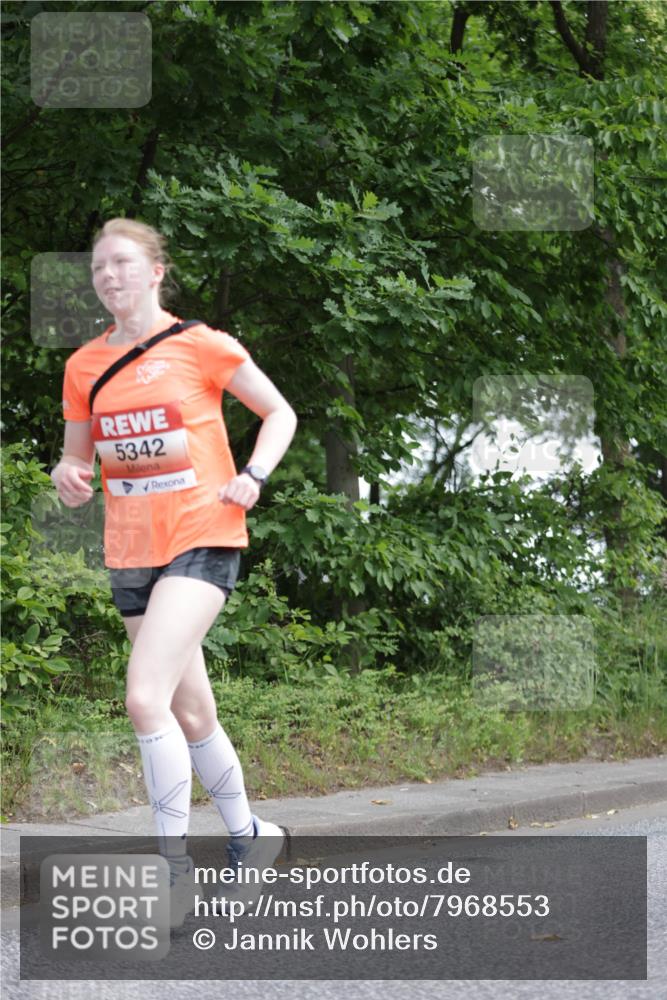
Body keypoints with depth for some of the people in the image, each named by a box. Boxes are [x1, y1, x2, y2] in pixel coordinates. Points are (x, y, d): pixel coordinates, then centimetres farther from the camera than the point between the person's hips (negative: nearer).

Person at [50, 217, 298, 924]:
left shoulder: (200, 346, -5)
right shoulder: (84, 366, 7)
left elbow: (279, 414, 4)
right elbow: (77, 455, 17)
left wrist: (252, 476, -12)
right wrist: (68, 476, -7)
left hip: (202, 540, -5)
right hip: (130, 550, 5)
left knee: (145, 699, -21)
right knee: (191, 715, 14)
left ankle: (173, 867, -13)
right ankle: (247, 834, 34)